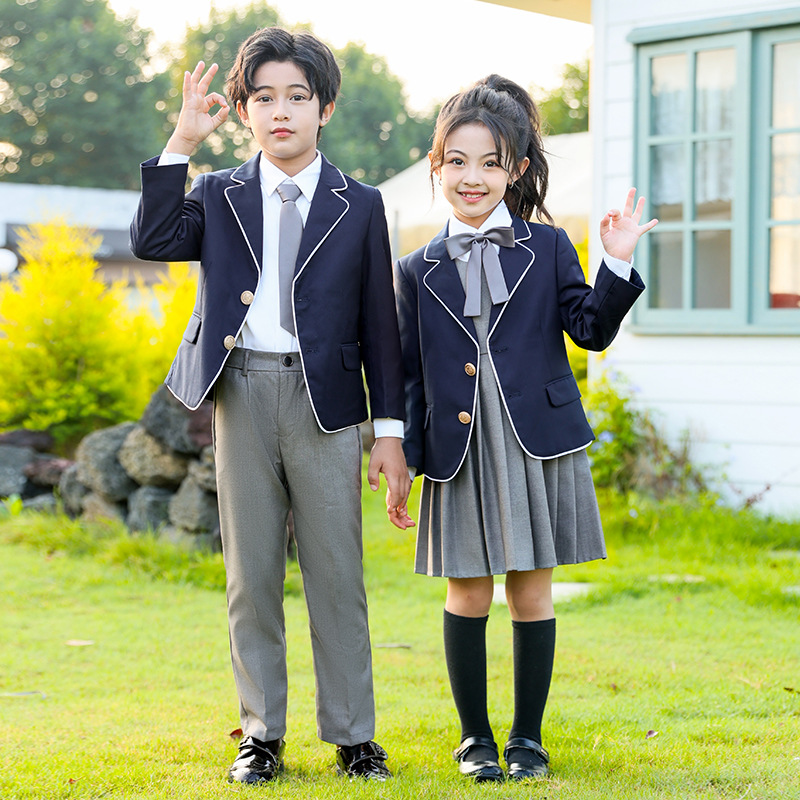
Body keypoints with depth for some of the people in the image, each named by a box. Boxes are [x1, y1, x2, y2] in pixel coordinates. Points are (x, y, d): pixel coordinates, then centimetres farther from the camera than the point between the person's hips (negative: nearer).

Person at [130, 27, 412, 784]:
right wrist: (180, 143, -15)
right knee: (251, 573, 7)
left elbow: (380, 325, 5)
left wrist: (389, 430, 1)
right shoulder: (218, 195, 9)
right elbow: (152, 240, -10)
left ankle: (352, 735, 12)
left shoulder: (359, 206, 7)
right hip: (241, 396, 1)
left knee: (337, 573, 2)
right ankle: (261, 734, 17)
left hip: (325, 402, -1)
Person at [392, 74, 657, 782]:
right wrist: (403, 463, 4)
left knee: (532, 592, 5)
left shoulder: (548, 247, 7)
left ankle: (528, 737, 18)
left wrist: (618, 264, -11)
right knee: (468, 594, 5)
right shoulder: (418, 271, 8)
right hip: (458, 452, 1)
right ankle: (475, 737, 20)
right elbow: (411, 374, 8)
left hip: (539, 444, 0)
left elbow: (592, 330, 2)